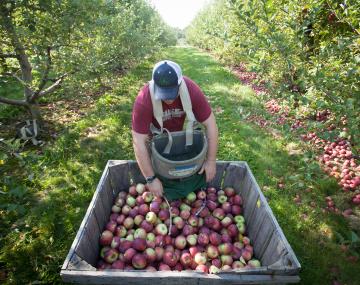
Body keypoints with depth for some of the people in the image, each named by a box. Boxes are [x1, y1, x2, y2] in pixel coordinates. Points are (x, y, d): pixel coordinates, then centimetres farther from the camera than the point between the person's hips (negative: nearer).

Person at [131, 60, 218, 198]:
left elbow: (210, 123, -27)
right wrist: (151, 179, -33)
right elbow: (139, 142, -35)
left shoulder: (192, 90, -35)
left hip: (181, 129, 2)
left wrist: (211, 161, -26)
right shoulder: (143, 100, -39)